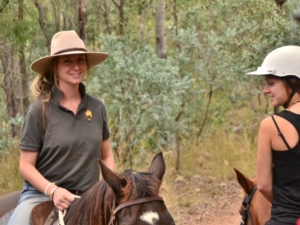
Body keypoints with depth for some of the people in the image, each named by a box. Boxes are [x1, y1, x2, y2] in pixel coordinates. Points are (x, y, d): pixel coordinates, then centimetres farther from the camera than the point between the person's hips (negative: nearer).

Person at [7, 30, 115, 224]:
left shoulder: (97, 107, 5)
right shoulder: (39, 110, -7)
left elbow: (107, 156, 16)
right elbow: (26, 166, -5)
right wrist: (53, 190, -20)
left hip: (87, 198, 4)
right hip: (41, 195, -4)